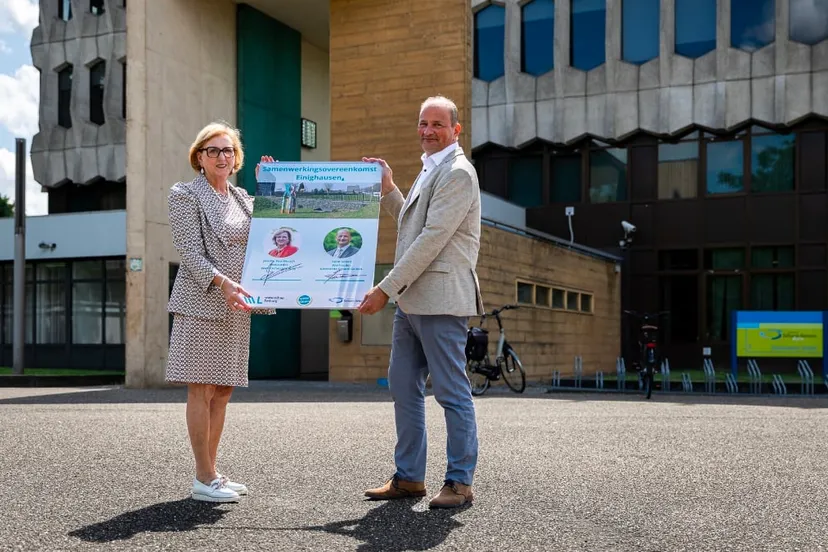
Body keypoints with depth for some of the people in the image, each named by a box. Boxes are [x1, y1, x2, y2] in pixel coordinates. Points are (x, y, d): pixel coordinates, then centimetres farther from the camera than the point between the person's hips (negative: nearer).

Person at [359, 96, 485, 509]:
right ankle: (408, 477, 21)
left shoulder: (457, 172, -11)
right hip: (411, 301, 10)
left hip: (440, 301, -9)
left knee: (452, 393, -1)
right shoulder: (429, 170, 20)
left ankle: (460, 482, 8)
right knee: (403, 388, 12)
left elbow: (432, 238, -18)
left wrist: (385, 288, -18)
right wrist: (388, 190, 15)